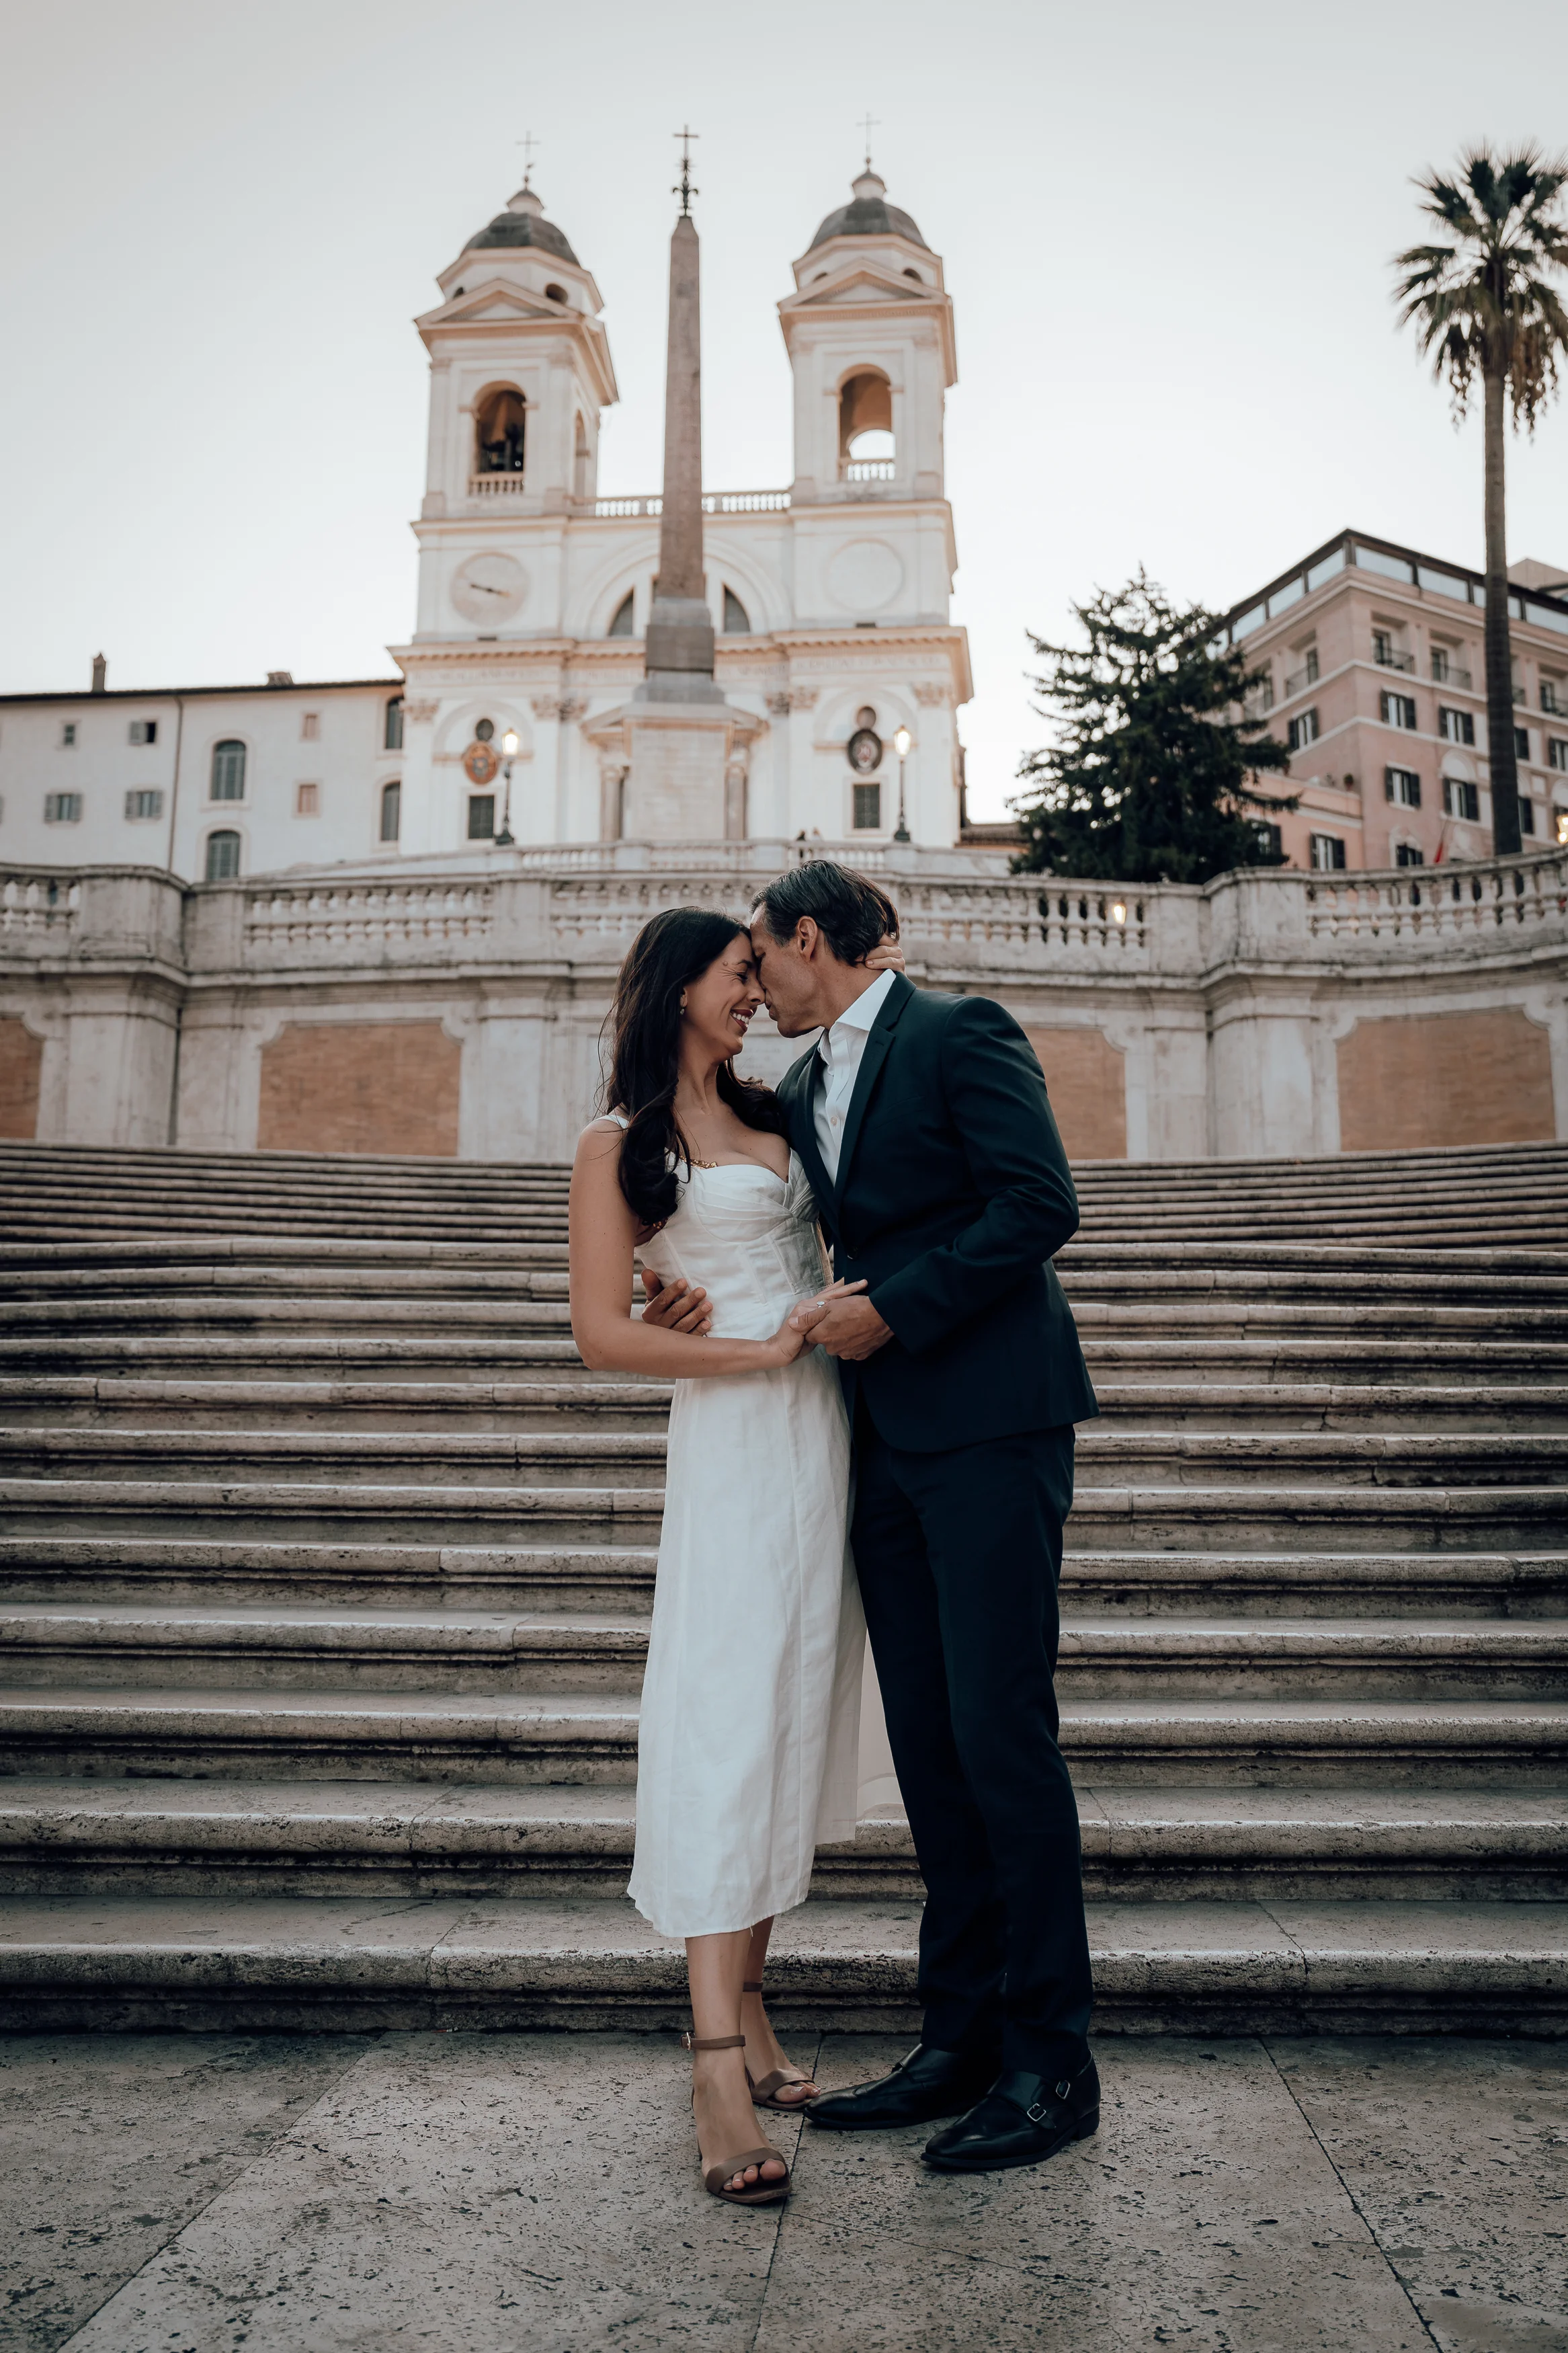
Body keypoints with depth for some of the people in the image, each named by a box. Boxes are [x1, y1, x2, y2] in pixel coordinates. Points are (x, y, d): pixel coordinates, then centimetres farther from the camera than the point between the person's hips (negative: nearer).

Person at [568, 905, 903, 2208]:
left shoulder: (777, 1114, 15)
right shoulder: (620, 1145, -1)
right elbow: (601, 1333, -7)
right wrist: (761, 1350, -11)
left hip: (828, 1431, 6)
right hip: (736, 1443, -6)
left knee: (796, 1722, 8)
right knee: (727, 1721, -11)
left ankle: (743, 2009, 19)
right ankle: (720, 2068, -9)